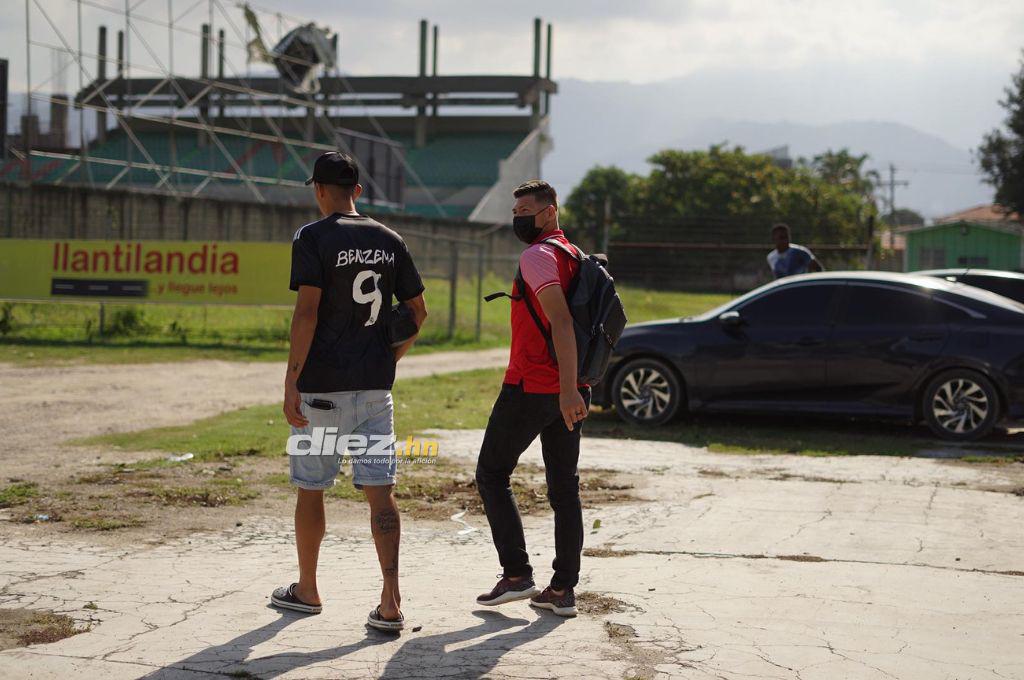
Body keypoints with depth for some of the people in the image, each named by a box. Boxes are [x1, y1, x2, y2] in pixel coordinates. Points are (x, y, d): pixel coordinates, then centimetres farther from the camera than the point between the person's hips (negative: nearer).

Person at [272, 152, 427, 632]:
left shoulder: (312, 237, -7)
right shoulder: (389, 241, 8)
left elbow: (307, 311, -16)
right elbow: (418, 311, 11)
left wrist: (291, 382, -16)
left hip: (322, 384, -4)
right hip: (375, 385, 4)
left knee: (310, 488, 12)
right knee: (380, 491, 1)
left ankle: (306, 590, 26)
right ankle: (391, 602, -8)